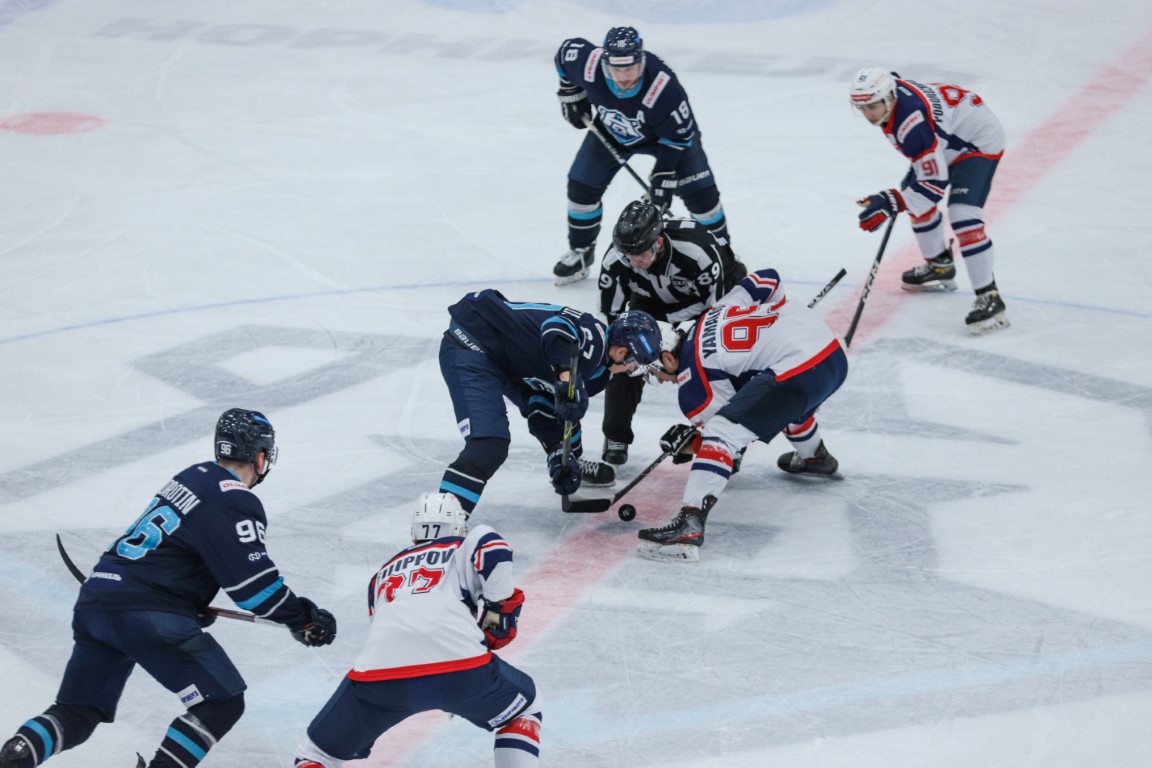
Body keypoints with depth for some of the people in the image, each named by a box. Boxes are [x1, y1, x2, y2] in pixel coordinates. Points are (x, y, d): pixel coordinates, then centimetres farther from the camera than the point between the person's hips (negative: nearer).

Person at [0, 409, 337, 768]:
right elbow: (251, 581, -14)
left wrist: (194, 606, 32)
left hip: (94, 603, 9)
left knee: (77, 712, 16)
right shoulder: (236, 502, -9)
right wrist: (301, 618, -3)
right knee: (222, 704, 0)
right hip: (148, 616, -9)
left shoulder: (194, 477, 19)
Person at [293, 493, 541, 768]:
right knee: (524, 708, 28)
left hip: (380, 669, 2)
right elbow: (490, 544, -1)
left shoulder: (383, 573, 36)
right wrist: (500, 611, 9)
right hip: (459, 665, -2)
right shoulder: (463, 550, 23)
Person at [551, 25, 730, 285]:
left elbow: (678, 135, -28)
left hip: (666, 131, -3)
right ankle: (580, 251, 23)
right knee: (582, 185, -1)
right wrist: (571, 94, -1)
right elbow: (566, 51, -10)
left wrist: (664, 175, -26)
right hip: (611, 130, 3)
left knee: (699, 192, -8)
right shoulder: (587, 63, -35)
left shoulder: (664, 86, -43)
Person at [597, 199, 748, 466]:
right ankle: (616, 438, 4)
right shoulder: (615, 261, -32)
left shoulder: (698, 250, -43)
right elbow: (610, 319, -17)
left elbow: (714, 308, -28)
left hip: (719, 285, -3)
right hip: (653, 295, 3)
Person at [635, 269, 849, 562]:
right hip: (833, 351, 10)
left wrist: (687, 444, 17)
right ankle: (814, 457, 67)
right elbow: (768, 279, 22)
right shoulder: (717, 311, 19)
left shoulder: (692, 377, -1)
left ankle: (690, 524, -27)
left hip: (798, 372, -10)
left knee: (719, 434, -13)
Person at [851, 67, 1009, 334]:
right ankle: (940, 267, 34)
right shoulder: (888, 92, -9)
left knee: (962, 215, -24)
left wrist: (889, 203, -41)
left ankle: (989, 297, -22)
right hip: (946, 140, 11)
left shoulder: (912, 123, -36)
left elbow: (935, 184, -35)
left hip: (980, 140, -11)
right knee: (914, 195, 17)